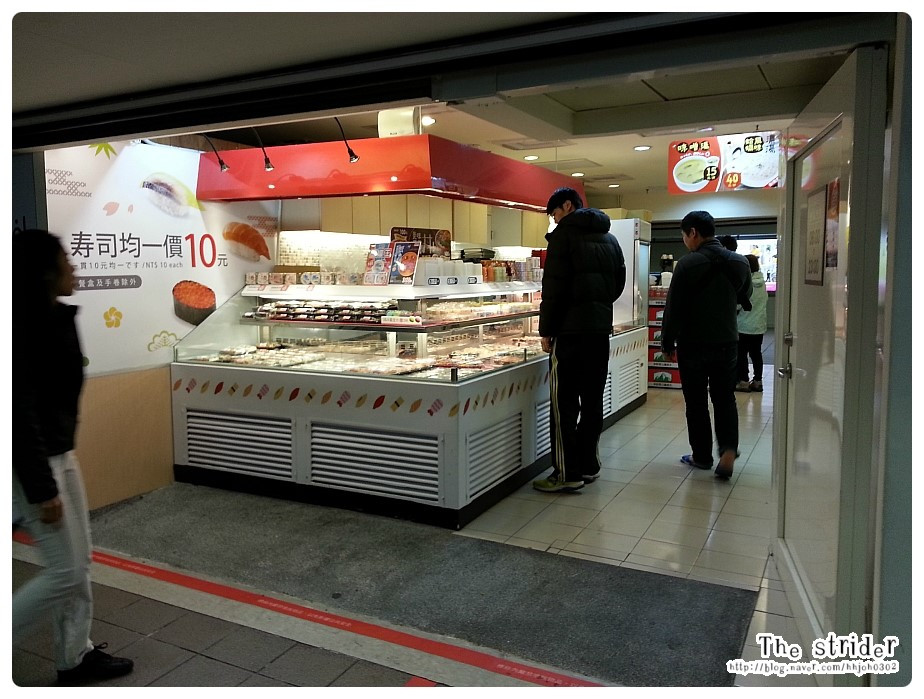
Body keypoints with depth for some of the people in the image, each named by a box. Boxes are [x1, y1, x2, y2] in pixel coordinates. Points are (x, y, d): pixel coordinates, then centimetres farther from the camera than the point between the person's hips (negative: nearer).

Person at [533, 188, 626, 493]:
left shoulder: (564, 234, -6)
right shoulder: (609, 238, 16)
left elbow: (553, 288, -12)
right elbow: (619, 282, 19)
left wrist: (546, 330, -7)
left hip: (570, 329, -7)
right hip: (601, 328, 7)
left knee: (565, 403, -3)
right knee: (593, 400, 11)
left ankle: (567, 473, -1)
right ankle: (589, 466, 17)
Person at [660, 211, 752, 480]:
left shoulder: (688, 264, -14)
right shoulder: (740, 262, 2)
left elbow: (673, 308, -13)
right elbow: (745, 299, 17)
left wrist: (667, 343, -3)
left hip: (693, 344, -4)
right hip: (727, 343, 4)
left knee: (696, 402, 8)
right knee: (724, 398, 12)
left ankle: (702, 455, 17)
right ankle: (728, 450, -5)